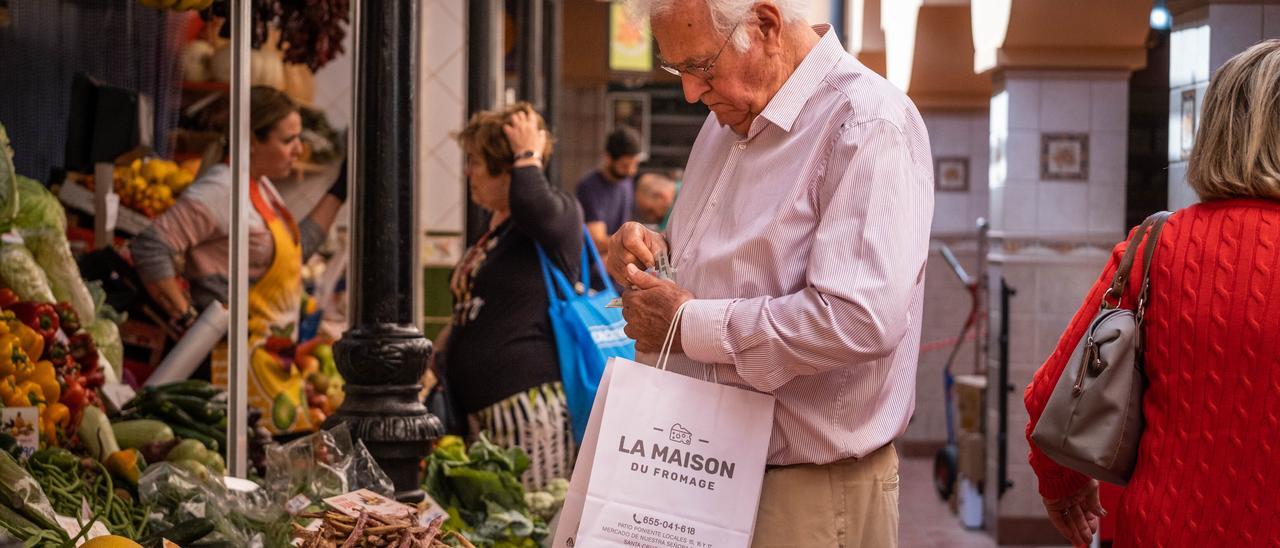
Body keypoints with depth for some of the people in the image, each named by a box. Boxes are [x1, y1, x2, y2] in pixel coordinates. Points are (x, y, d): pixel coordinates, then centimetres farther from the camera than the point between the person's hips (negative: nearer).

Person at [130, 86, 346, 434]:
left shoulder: (261, 186, 15)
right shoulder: (220, 190, -16)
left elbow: (300, 245, 27)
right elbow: (149, 248, -22)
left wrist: (339, 191, 23)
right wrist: (187, 317, -20)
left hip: (277, 358, 10)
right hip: (242, 350, -10)